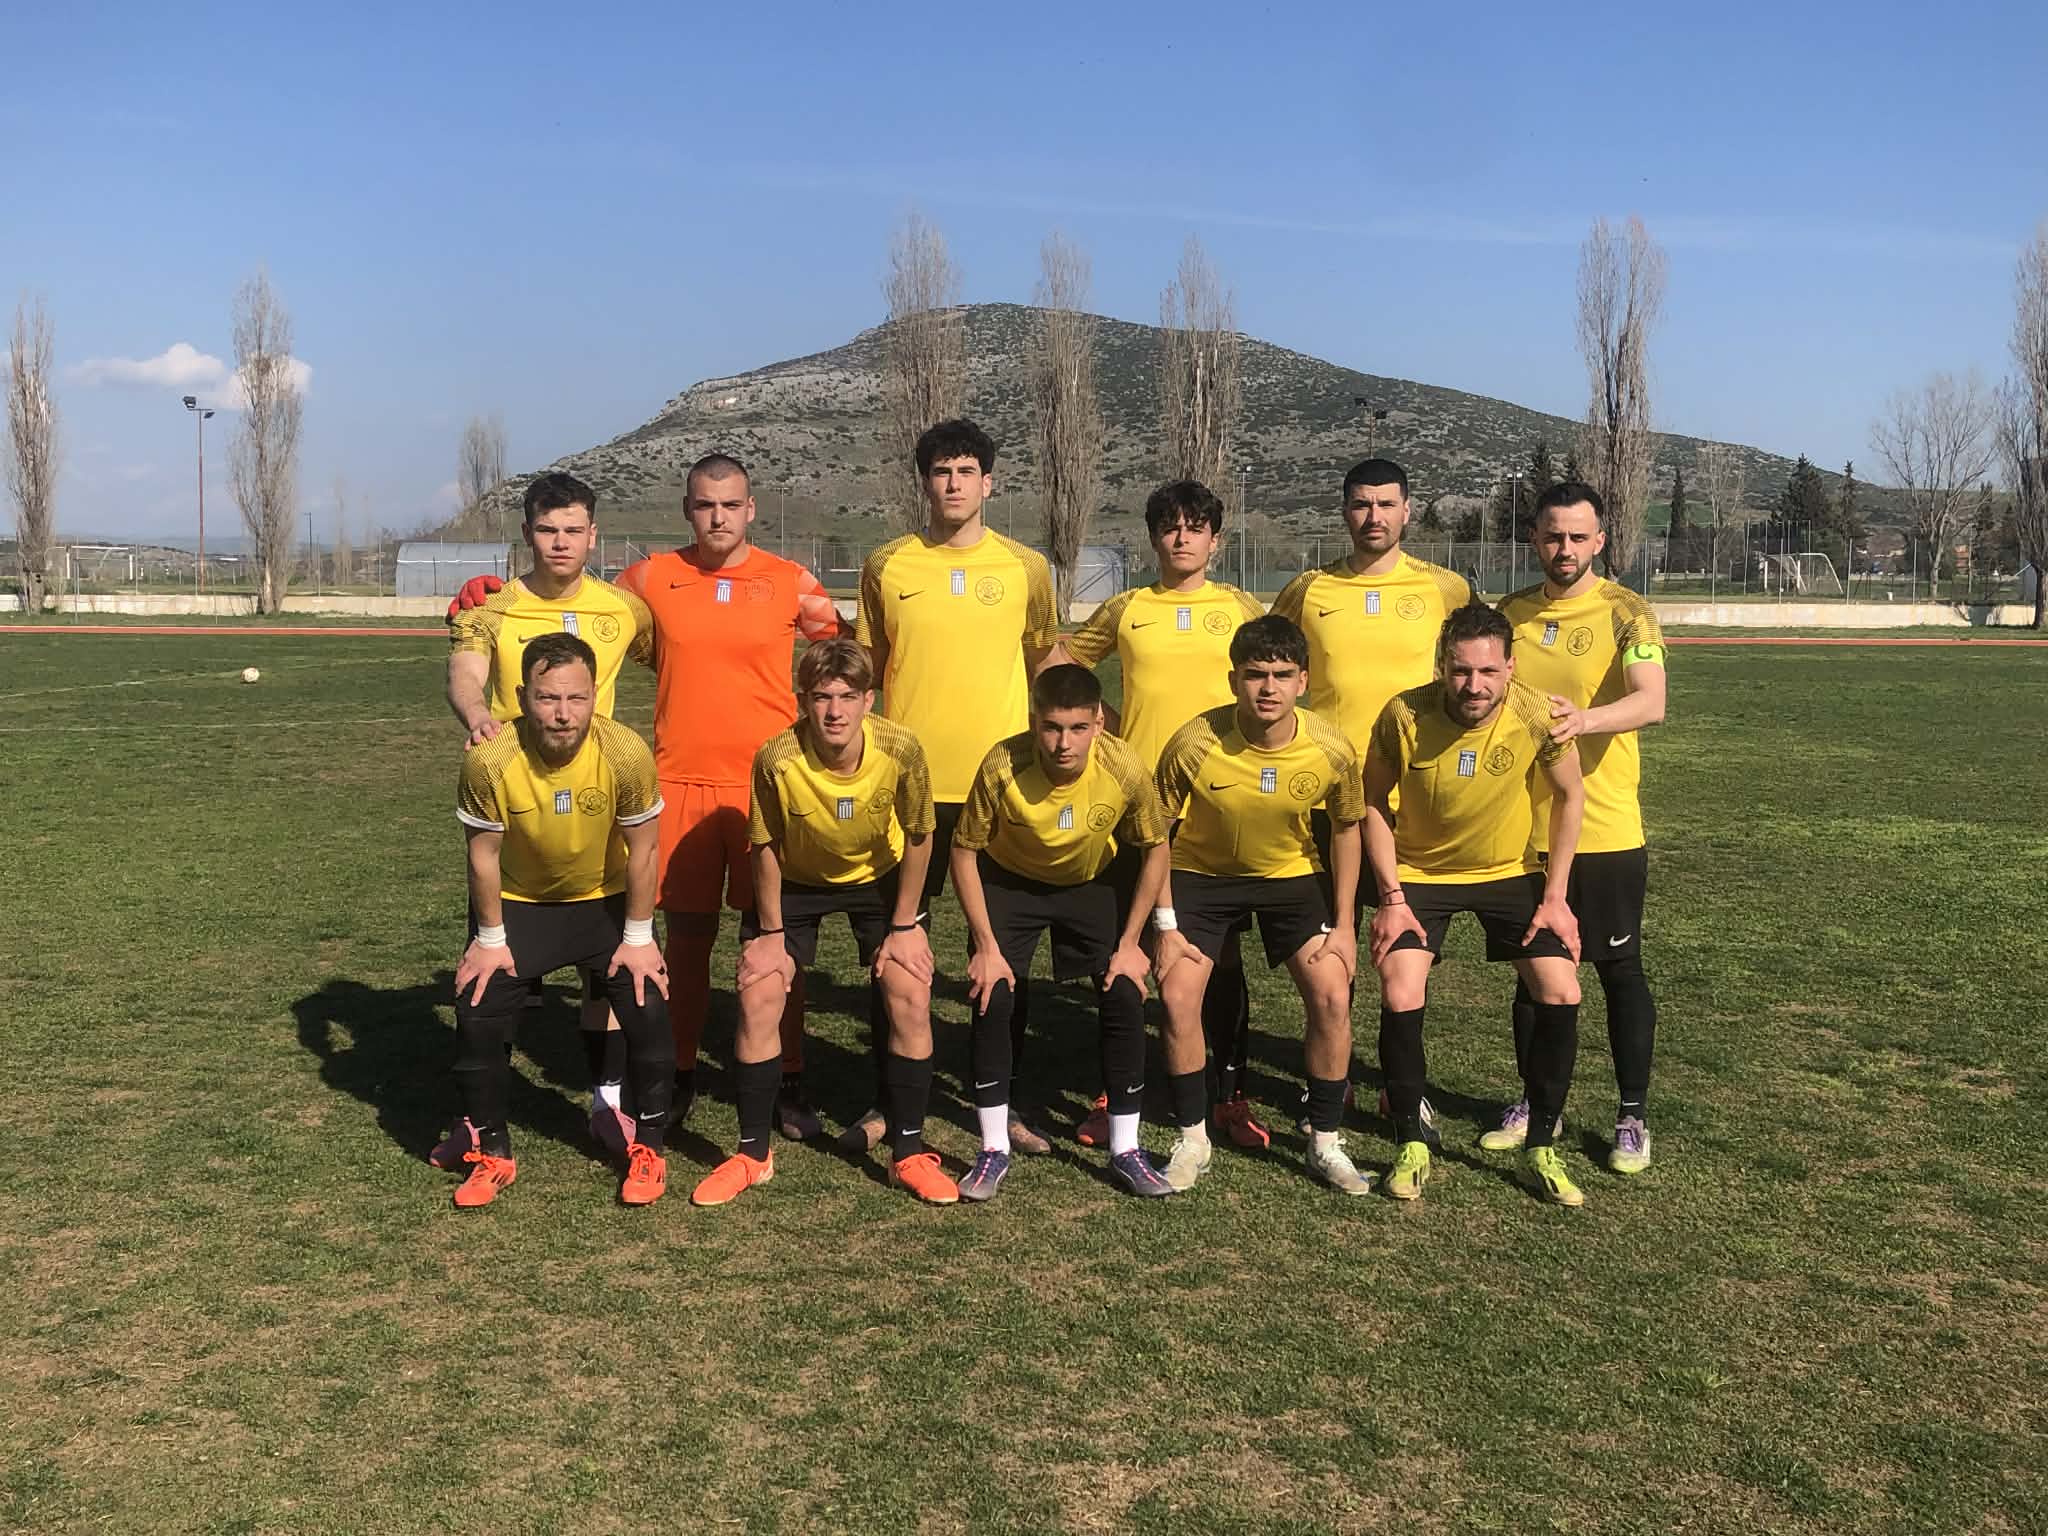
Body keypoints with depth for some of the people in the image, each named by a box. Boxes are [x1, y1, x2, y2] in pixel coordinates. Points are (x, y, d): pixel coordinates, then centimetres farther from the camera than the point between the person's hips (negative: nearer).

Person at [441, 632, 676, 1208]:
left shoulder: (626, 753, -30)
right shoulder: (491, 759, -30)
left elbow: (641, 851, -15)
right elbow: (484, 855, -13)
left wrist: (637, 938, -9)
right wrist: (490, 939, -5)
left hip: (606, 900, 0)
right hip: (520, 902, 1)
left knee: (646, 1008, -11)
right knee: (476, 1011, -7)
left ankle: (647, 1149, 11)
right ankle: (491, 1154, 15)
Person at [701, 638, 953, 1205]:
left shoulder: (901, 750, -31)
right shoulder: (777, 758, -32)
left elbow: (918, 838, -14)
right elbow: (766, 847, -16)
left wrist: (903, 926, -10)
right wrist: (771, 933, -9)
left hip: (878, 877, 0)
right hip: (794, 881, 0)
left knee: (911, 1002, -10)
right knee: (757, 1000, -9)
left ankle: (910, 1154, 6)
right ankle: (752, 1154, 9)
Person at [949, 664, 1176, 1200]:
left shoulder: (1125, 768, -31)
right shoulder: (1002, 765, -33)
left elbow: (1154, 849, -12)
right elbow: (965, 852, -18)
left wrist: (1129, 944, -11)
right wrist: (986, 948, -18)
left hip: (1096, 882, 1)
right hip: (1010, 880, -1)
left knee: (1125, 996, -10)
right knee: (991, 995, -14)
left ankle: (1125, 1151, 6)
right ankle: (994, 1150, 2)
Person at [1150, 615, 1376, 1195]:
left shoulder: (1332, 750, -23)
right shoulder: (1195, 743, -28)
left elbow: (1346, 828, -3)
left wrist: (1343, 923, -4)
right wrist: (1166, 924, -13)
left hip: (1292, 874, 1)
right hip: (1202, 873, -1)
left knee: (1332, 996, -9)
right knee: (1178, 998, -12)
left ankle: (1326, 1143, 10)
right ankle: (1192, 1140, 8)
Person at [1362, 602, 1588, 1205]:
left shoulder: (1537, 716, -23)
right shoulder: (1404, 715, -25)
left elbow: (1570, 796, -6)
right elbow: (1375, 803, -10)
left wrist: (1555, 897, -8)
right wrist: (1391, 898, -13)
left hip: (1511, 870, 1)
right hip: (1420, 871, -1)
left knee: (1562, 995, -9)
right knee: (1400, 1000, -16)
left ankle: (1543, 1148, 10)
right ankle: (1411, 1144, 5)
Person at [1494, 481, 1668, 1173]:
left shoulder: (1626, 613, -7)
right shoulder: (1508, 614, 7)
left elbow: (1651, 701, -23)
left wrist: (1584, 718, -40)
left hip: (1605, 828, -4)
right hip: (1524, 826, 4)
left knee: (1620, 970, 5)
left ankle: (1633, 1117, 17)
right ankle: (1537, 1102, 28)